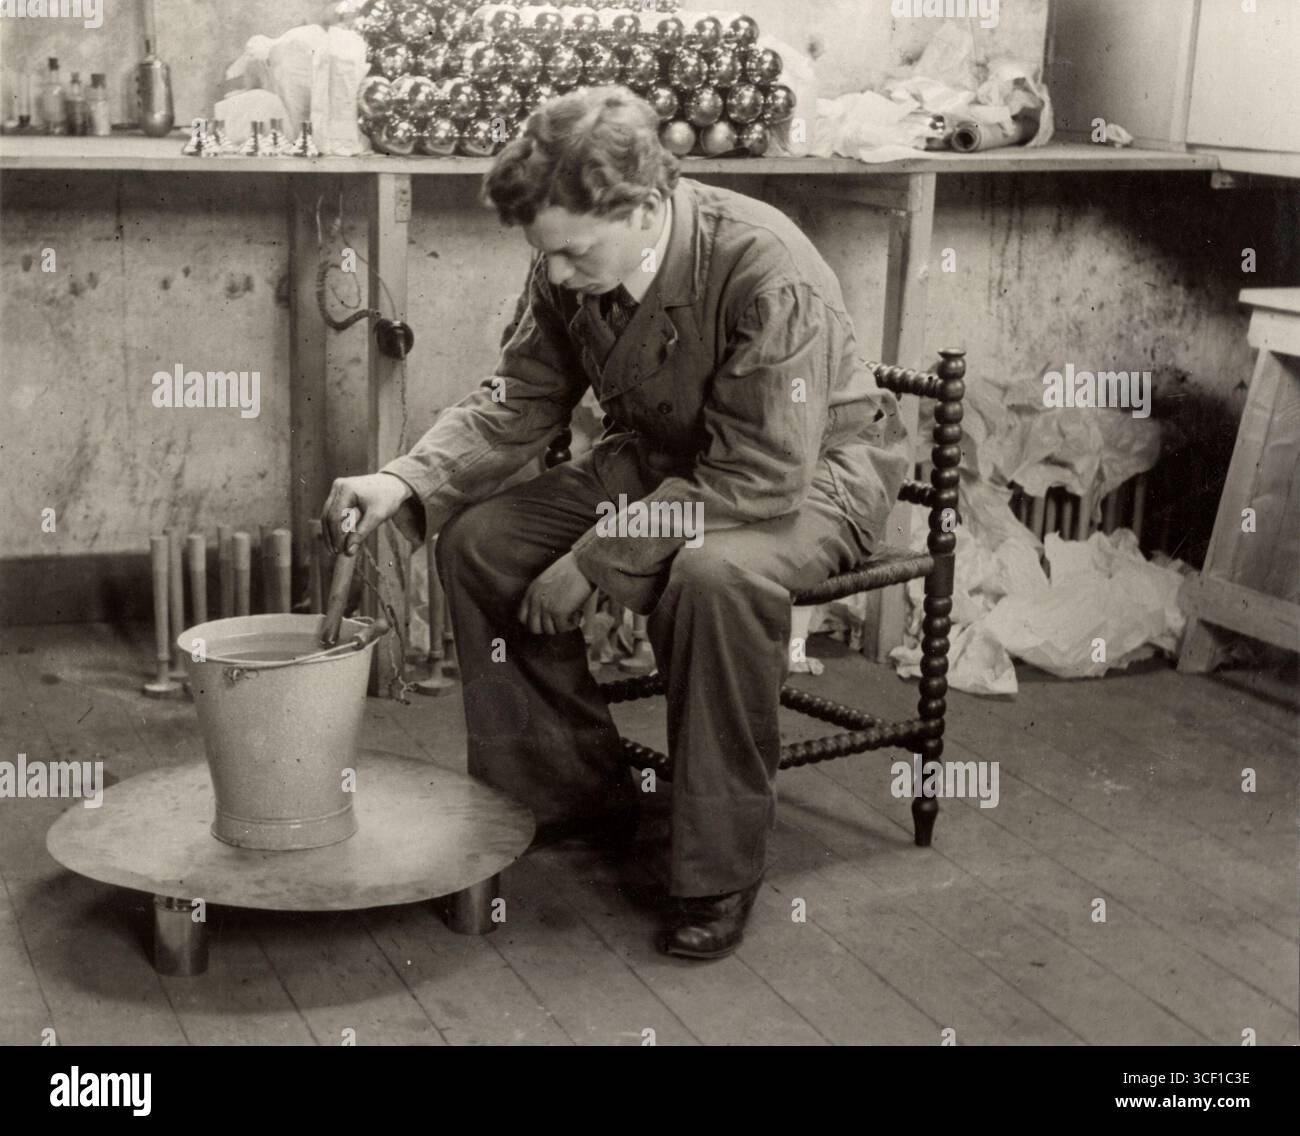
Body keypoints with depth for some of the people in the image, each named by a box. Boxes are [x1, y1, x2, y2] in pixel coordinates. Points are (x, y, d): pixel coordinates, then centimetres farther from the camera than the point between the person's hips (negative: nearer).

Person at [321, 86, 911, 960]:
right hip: (660, 457, 7)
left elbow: (760, 480, -32)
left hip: (810, 470, -7)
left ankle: (720, 871, -20)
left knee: (716, 577, -39)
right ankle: (572, 791, 8)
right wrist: (407, 482, -19)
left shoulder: (768, 272, -33)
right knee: (480, 541, -9)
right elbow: (516, 407, -1)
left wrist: (597, 560, -29)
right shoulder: (571, 273, -12)